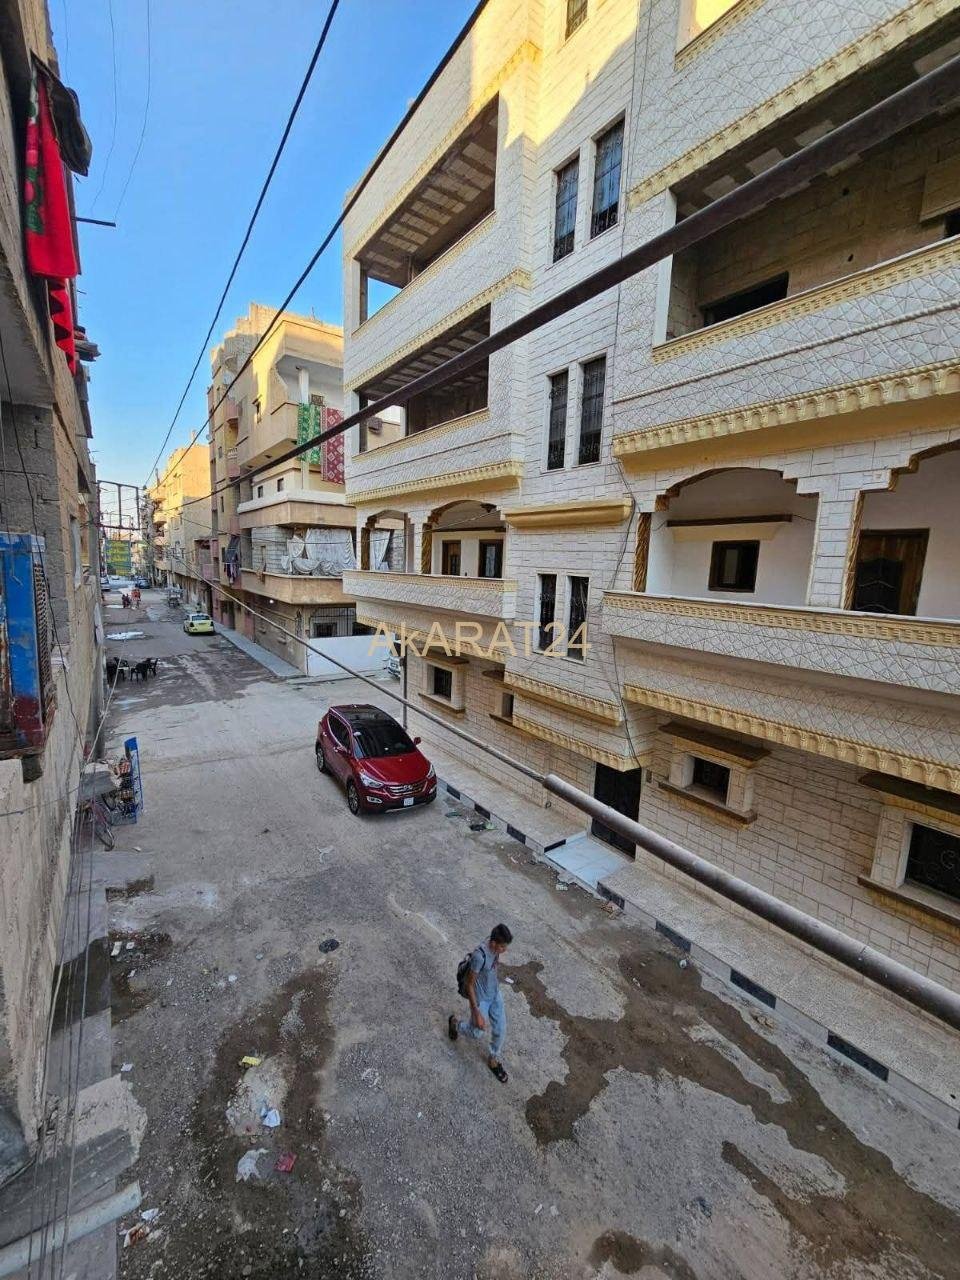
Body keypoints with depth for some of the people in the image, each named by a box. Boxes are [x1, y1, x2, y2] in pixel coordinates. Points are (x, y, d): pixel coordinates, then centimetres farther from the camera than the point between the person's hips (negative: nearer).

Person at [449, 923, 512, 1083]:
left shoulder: (496, 948, -16)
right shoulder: (479, 956, -39)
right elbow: (469, 985, -28)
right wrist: (477, 1013, -23)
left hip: (495, 995, 6)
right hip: (480, 999, -6)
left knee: (500, 1029, 14)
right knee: (477, 1033, 15)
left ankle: (494, 1060, 41)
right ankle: (455, 1023, 44)